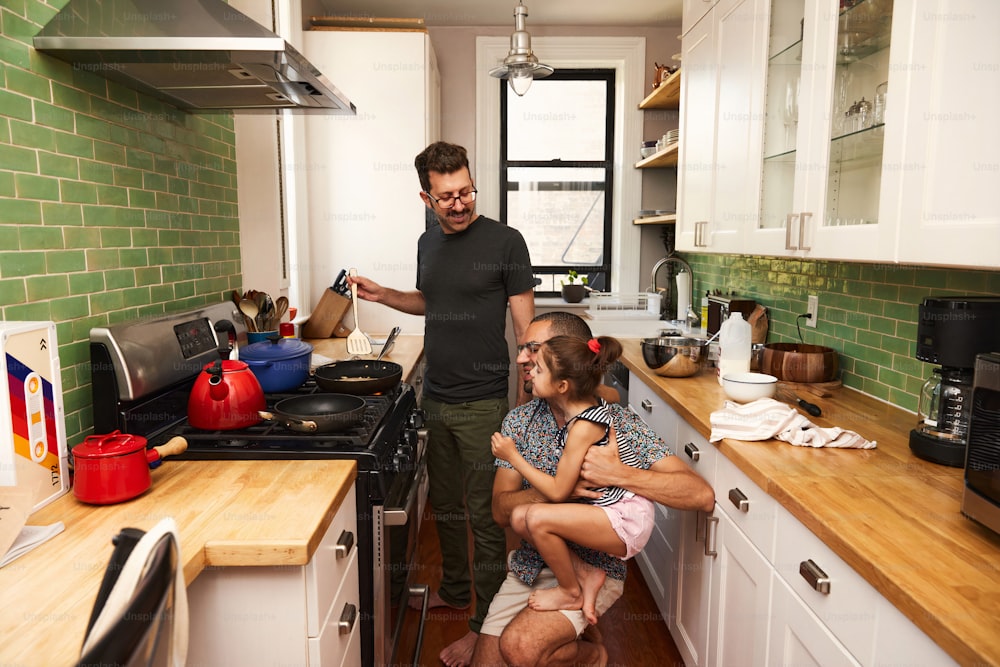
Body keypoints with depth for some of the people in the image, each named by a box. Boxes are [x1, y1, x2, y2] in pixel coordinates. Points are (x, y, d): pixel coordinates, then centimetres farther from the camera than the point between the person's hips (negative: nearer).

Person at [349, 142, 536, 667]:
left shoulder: (504, 242, -10)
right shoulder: (428, 243, 9)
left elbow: (525, 326, -9)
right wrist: (382, 295, 9)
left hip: (483, 403, -6)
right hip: (435, 398, 6)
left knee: (485, 516, 4)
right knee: (445, 506, 20)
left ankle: (484, 624, 21)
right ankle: (454, 590, 41)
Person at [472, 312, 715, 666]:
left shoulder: (619, 423, -15)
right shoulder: (519, 419, -2)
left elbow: (702, 496, -22)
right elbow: (501, 510, -7)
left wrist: (618, 474, -34)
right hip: (528, 565, 5)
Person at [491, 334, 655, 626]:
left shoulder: (583, 427, -24)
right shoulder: (590, 403, 0)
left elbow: (558, 492, -19)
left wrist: (513, 456, -12)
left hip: (627, 520, -9)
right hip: (606, 508, 9)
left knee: (537, 518, -26)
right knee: (519, 517, -6)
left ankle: (571, 592, 1)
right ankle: (586, 575, 7)